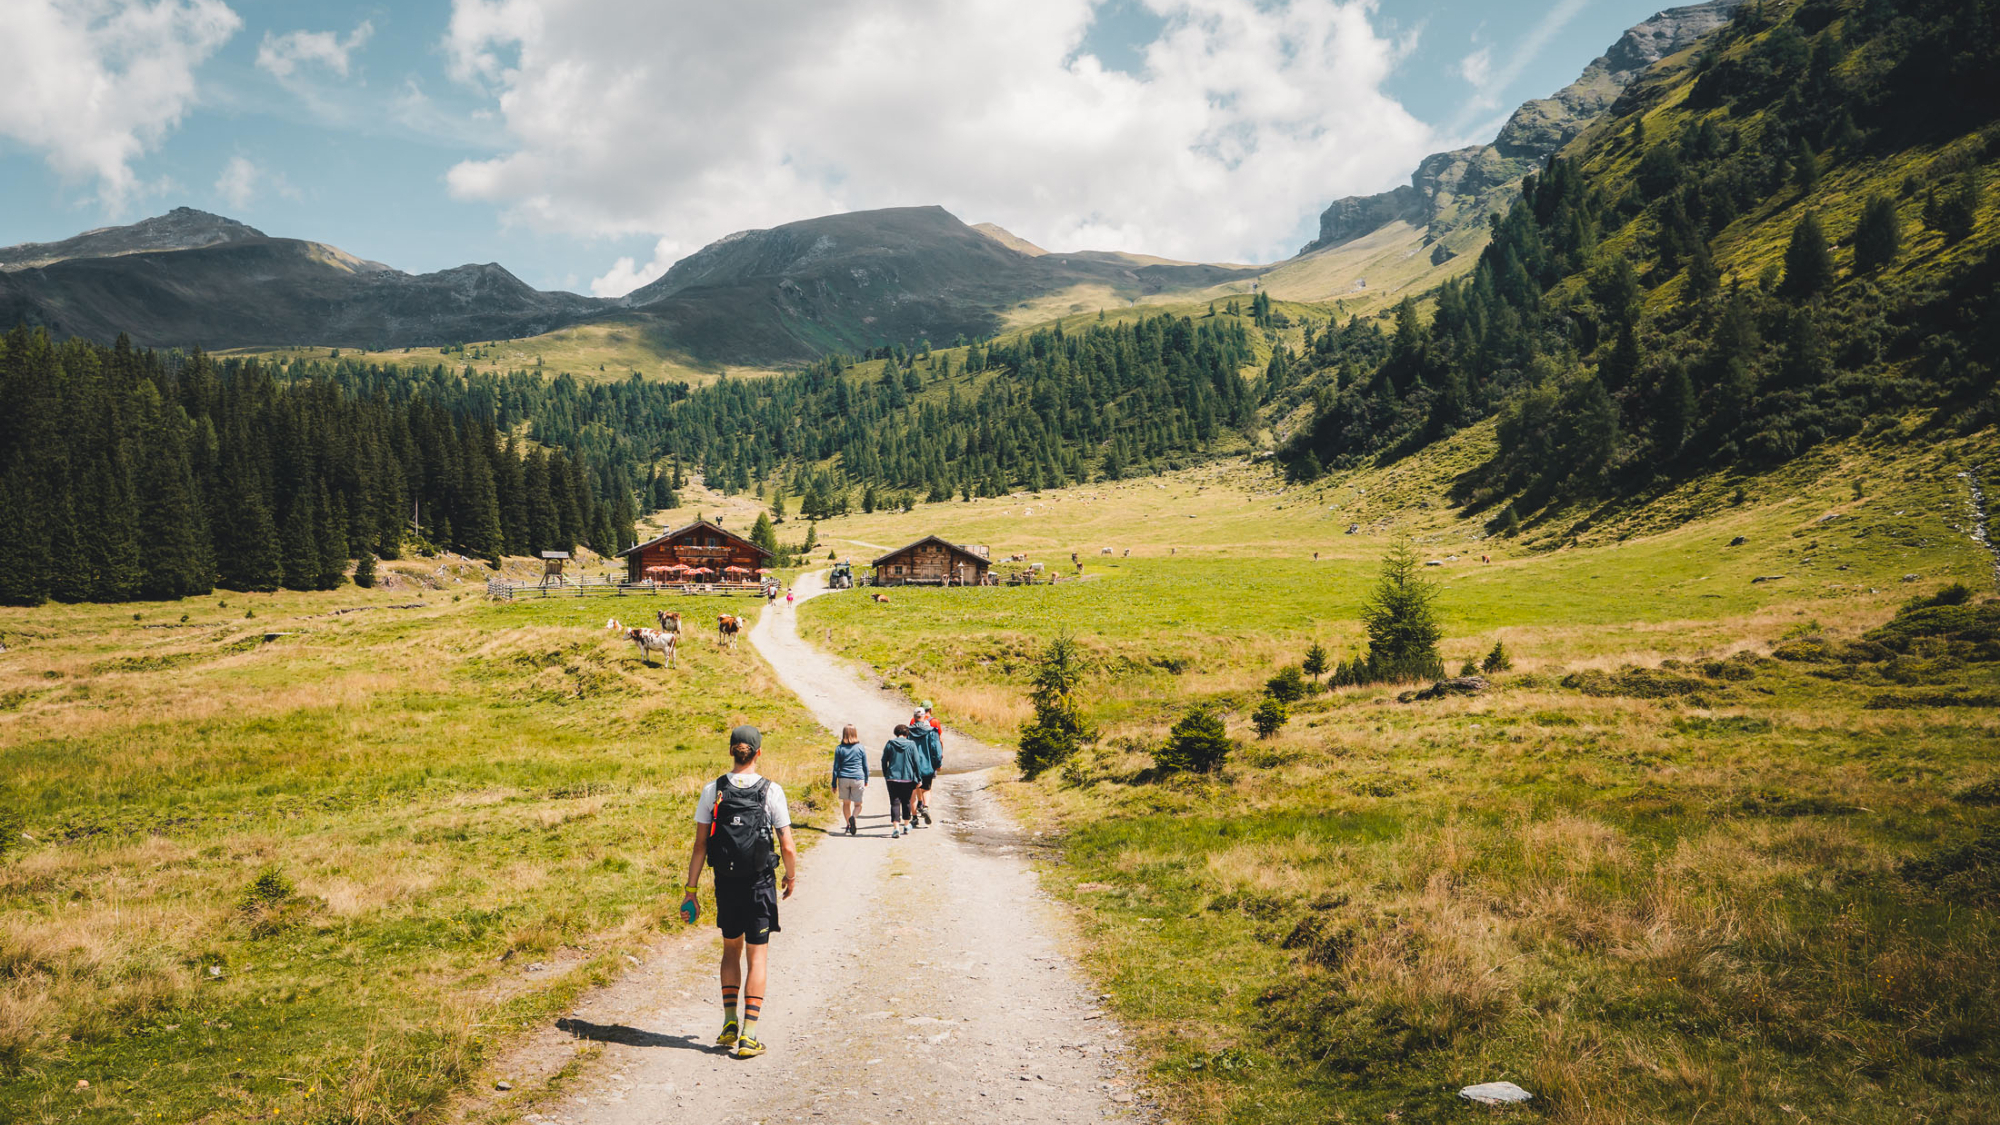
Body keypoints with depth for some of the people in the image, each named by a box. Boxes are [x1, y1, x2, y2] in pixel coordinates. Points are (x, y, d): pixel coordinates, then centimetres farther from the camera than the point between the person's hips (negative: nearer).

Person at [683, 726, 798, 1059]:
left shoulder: (712, 790, -4)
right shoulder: (771, 791, -10)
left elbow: (700, 845, -4)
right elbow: (787, 847, -9)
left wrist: (691, 890, 2)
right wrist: (791, 876, 10)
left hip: (726, 883, 2)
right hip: (760, 882, -2)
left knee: (731, 950, 22)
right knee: (756, 956, 6)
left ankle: (729, 1024, 18)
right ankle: (748, 1036, 2)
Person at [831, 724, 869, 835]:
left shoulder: (839, 748, 1)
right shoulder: (861, 748, 0)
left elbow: (836, 767, 3)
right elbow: (865, 766, 7)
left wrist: (834, 785, 9)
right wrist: (866, 781, 19)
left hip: (843, 778, 1)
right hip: (858, 778, -1)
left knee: (846, 803, 18)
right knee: (858, 804, 4)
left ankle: (848, 825, 17)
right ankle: (853, 817, -25)